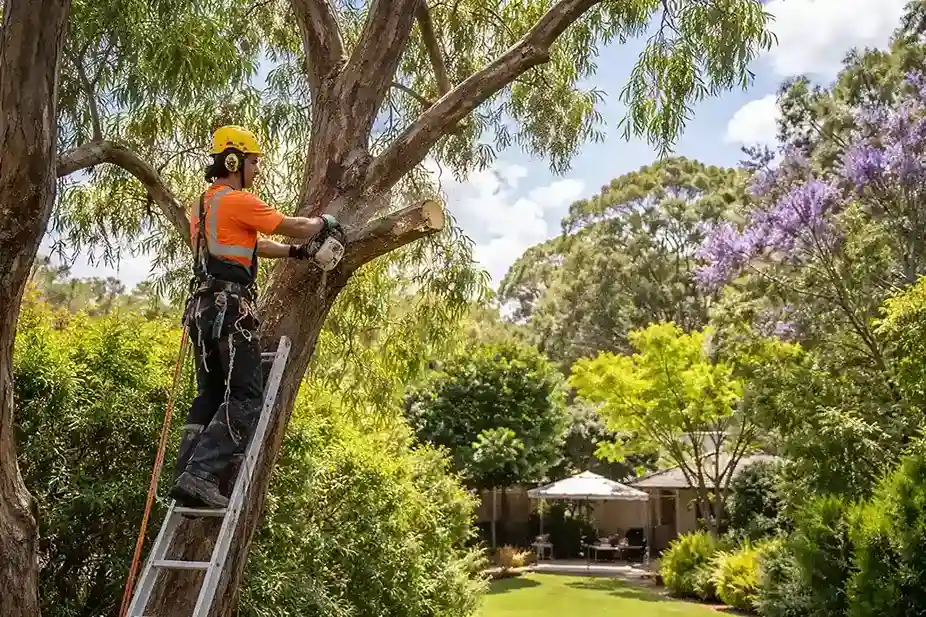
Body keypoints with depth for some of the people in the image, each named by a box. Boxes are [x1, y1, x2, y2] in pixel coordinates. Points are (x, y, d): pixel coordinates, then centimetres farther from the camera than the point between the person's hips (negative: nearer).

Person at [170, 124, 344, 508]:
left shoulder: (203, 205, 23)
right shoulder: (237, 200, -7)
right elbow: (295, 227, -2)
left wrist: (296, 252, 27)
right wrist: (324, 222, 17)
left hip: (202, 307, 10)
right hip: (229, 308, -10)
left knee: (210, 397, 13)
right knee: (246, 398, -8)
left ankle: (186, 478, 9)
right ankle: (201, 475, -16)